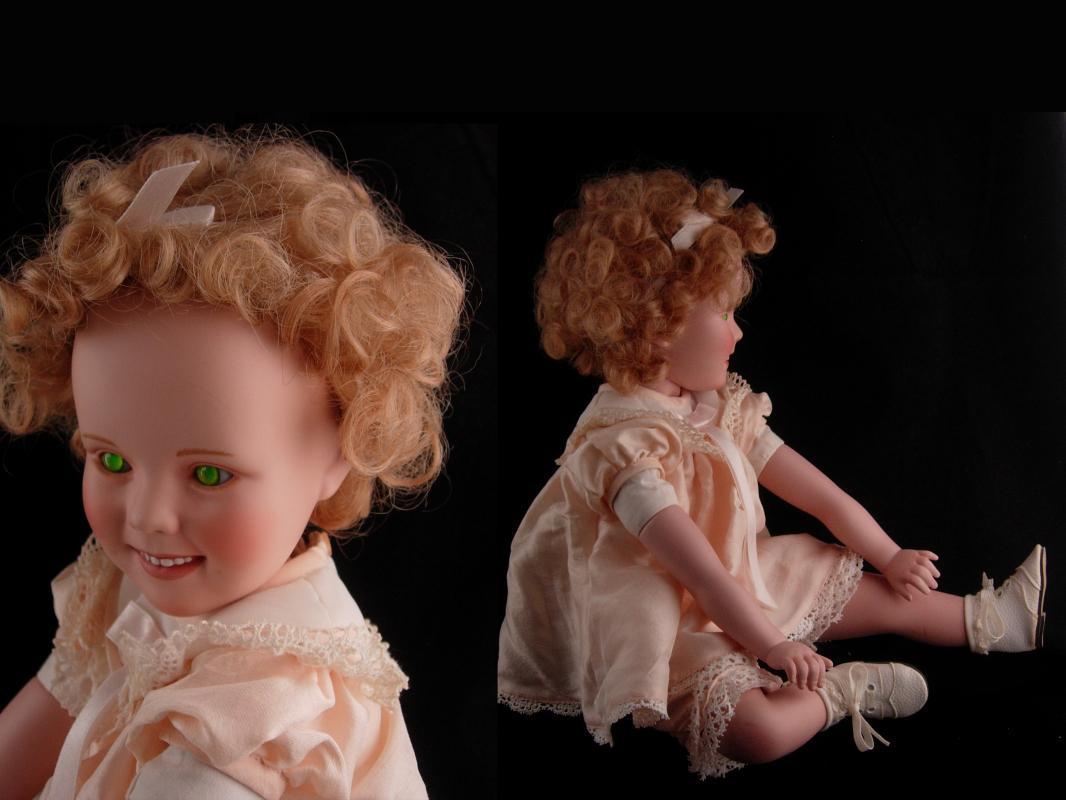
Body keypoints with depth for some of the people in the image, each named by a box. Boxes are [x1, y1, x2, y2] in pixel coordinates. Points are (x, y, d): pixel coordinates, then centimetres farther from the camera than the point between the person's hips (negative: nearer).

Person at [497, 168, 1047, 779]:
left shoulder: (720, 405, 2)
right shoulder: (622, 443, -27)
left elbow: (814, 489, 9)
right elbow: (700, 570, -27)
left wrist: (889, 558, 14)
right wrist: (771, 646, -22)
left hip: (747, 589, 9)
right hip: (669, 631, -9)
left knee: (889, 597, 12)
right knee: (760, 730, -31)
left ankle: (992, 618, 33)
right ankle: (842, 691, -6)